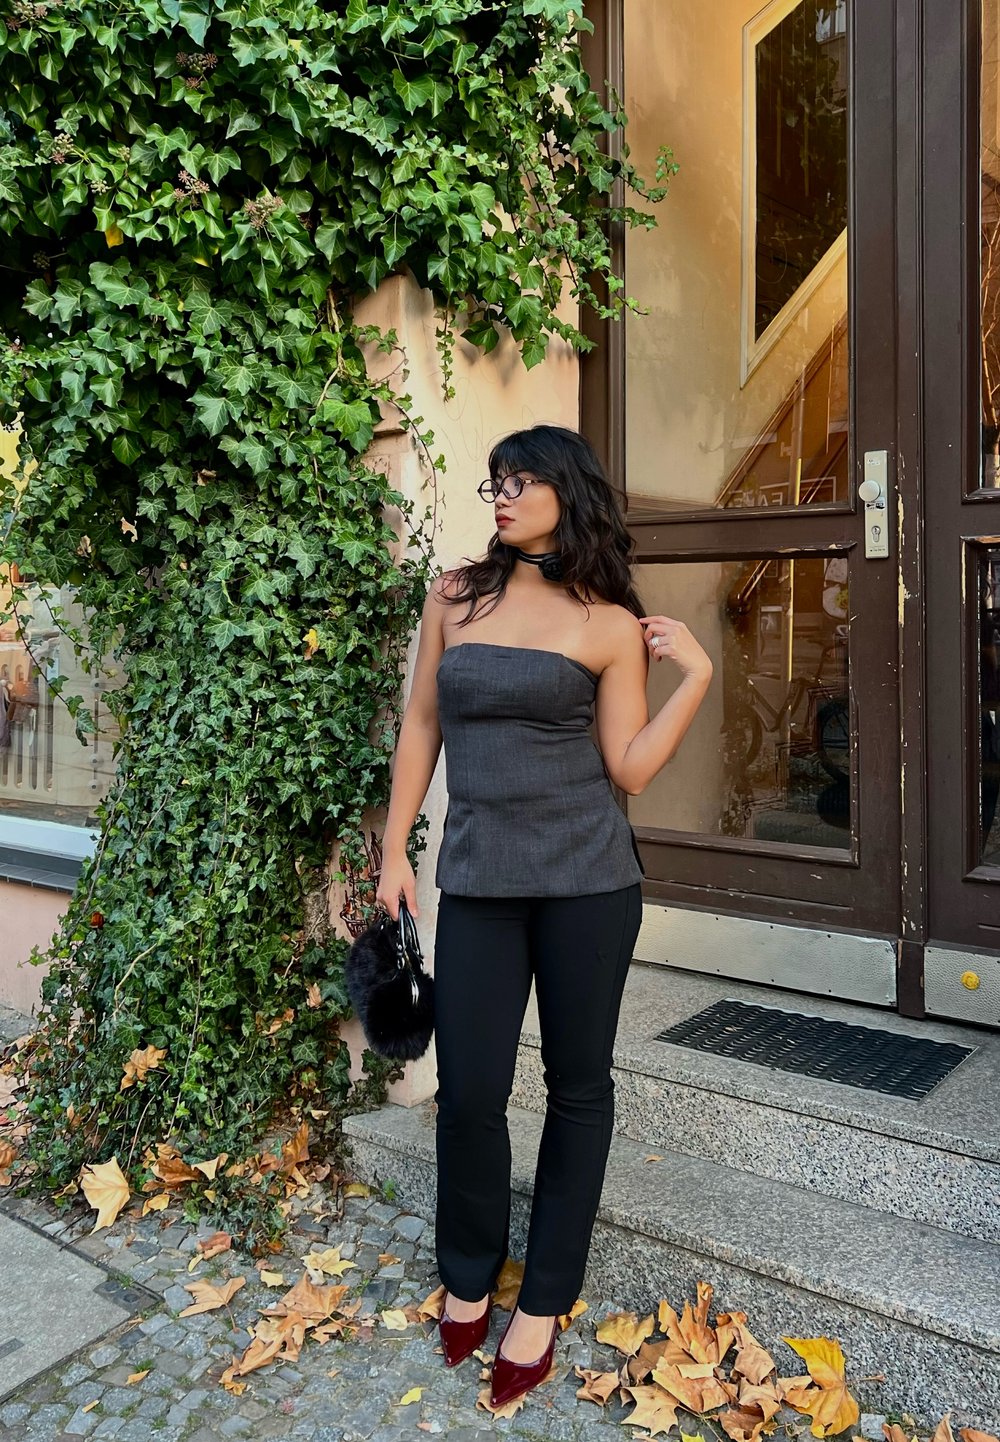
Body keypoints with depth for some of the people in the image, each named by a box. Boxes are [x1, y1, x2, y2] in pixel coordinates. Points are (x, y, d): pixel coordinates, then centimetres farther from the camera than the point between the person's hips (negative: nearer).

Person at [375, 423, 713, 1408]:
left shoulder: (610, 624, -1)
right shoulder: (455, 597, 7)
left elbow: (631, 770, -2)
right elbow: (420, 725, 10)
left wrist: (697, 674, -10)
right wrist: (395, 850, 8)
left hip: (586, 878, -1)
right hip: (478, 879, 2)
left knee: (578, 1086, 9)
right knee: (469, 1091, 3)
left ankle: (543, 1302, 28)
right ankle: (467, 1276, 32)